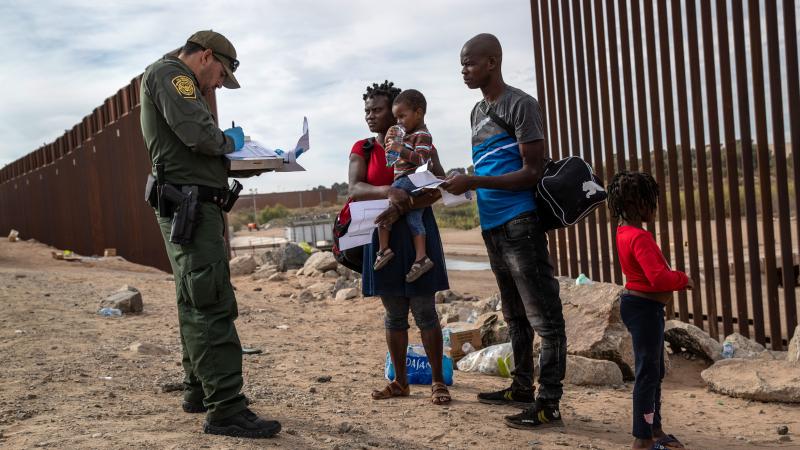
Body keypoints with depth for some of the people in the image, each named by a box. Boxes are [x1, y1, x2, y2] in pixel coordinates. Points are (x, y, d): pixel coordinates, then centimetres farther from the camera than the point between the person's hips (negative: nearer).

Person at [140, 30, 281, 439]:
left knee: (196, 304, 16)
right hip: (189, 204, -11)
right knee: (213, 305, -14)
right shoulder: (169, 73, -6)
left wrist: (227, 151, 11)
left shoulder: (177, 83, 26)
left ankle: (198, 391, 25)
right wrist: (228, 141, -3)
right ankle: (225, 409, -15)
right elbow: (198, 133, -21)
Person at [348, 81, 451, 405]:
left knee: (424, 309, -2)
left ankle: (438, 381, 8)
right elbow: (355, 189, -9)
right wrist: (387, 191, -28)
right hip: (382, 236, 3)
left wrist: (400, 208, -25)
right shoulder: (362, 149, 6)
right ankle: (400, 382, 19)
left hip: (417, 232, -3)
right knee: (394, 313, 9)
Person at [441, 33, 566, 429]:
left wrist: (474, 182, -18)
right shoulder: (477, 112, 18)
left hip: (520, 224, -9)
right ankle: (522, 387, 27)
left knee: (543, 316, -5)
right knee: (515, 315, 16)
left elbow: (532, 172, -13)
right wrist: (460, 182, 4)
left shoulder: (521, 105, -7)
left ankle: (549, 404, -3)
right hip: (492, 226, 9)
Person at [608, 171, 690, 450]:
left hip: (640, 306, 11)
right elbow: (658, 278, -30)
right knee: (648, 373, -4)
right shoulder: (640, 238, -23)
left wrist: (674, 279, 6)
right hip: (645, 308, -11)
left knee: (655, 372, 21)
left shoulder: (624, 232, 10)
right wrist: (683, 279, -12)